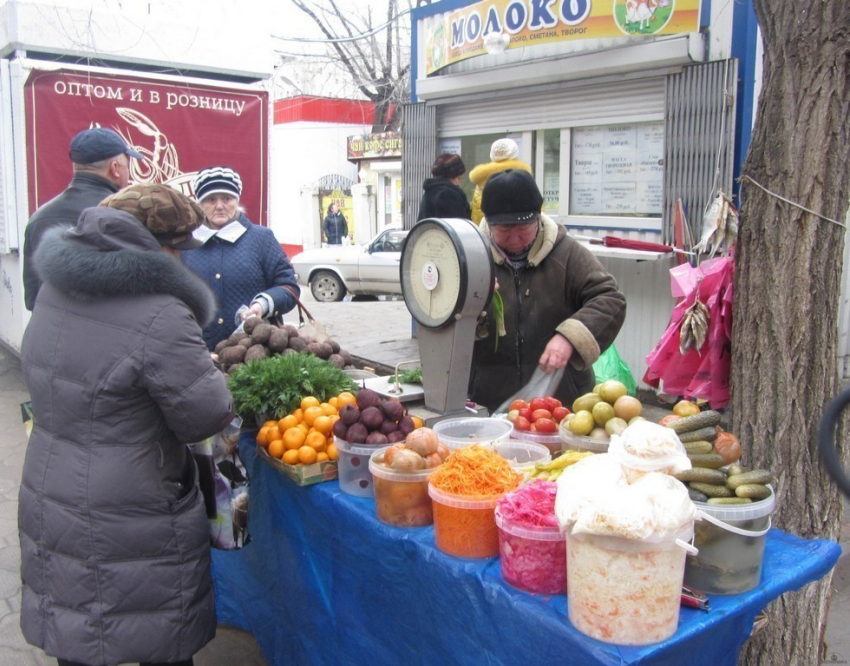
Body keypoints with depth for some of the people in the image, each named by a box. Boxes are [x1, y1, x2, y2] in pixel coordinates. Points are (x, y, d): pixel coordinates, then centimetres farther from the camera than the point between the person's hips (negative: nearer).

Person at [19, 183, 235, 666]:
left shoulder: (55, 290, 0)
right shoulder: (161, 318, -26)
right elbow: (207, 417, -20)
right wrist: (214, 374, 1)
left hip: (48, 509, 8)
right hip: (128, 528, -7)